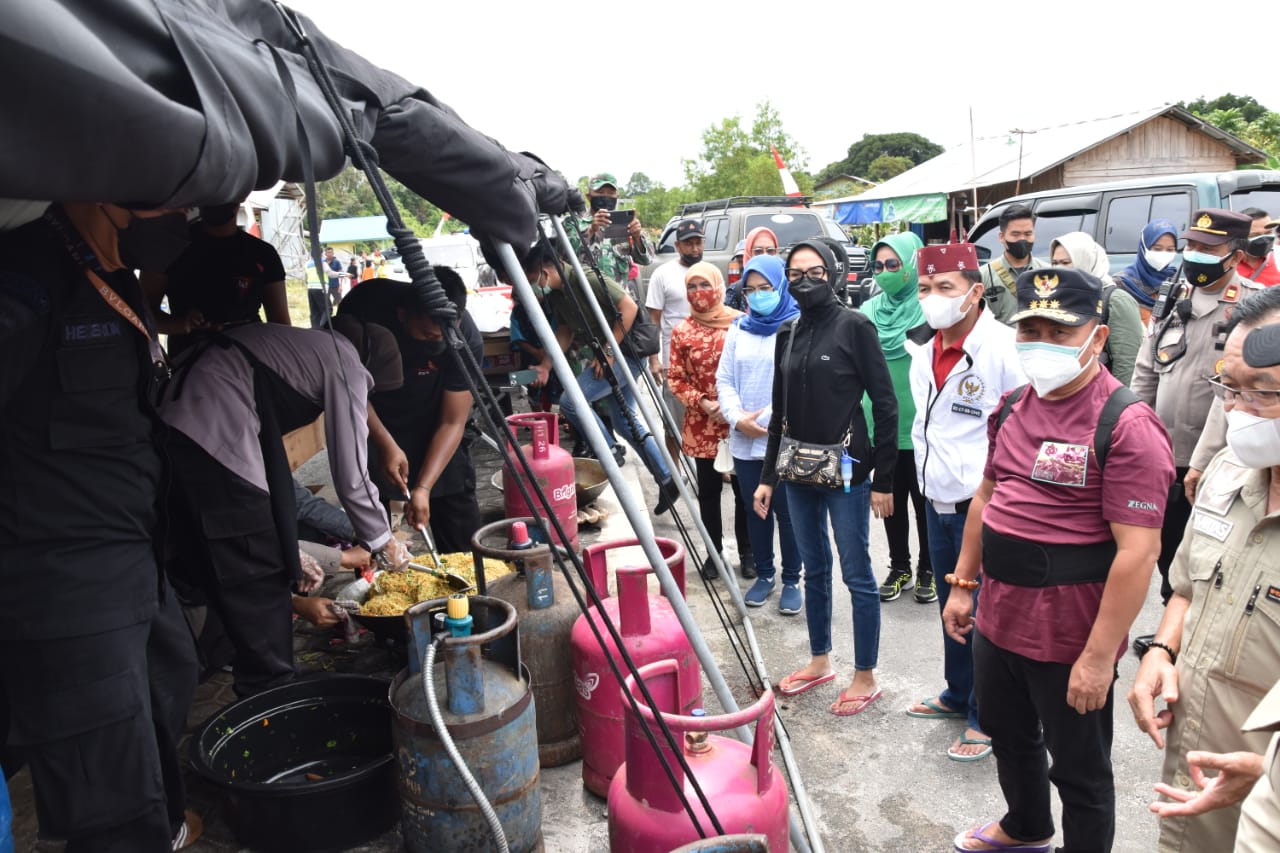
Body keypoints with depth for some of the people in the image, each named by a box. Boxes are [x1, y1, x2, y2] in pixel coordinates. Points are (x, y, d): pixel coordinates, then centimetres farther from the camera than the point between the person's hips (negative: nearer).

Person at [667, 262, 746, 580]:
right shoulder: (682, 331, 0)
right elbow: (676, 379, 3)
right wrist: (703, 403, -11)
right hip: (701, 425, 1)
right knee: (708, 490, 10)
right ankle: (714, 551, 24)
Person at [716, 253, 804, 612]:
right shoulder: (738, 330, 12)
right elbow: (724, 380, 9)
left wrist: (768, 418, -15)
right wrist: (738, 418, -7)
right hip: (744, 442, 5)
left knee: (787, 513, 4)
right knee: (755, 511, 14)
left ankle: (792, 580, 21)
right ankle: (764, 575, 30)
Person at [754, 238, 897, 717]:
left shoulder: (854, 327, -8)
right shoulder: (788, 334, 9)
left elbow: (885, 404, -9)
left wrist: (883, 479, -10)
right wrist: (768, 476, 13)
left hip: (846, 468, -6)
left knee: (856, 573, 3)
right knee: (813, 569, 16)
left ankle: (865, 677, 17)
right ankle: (820, 661, 32)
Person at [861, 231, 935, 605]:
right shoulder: (868, 311, 7)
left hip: (919, 426, -5)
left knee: (924, 500, 9)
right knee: (892, 500, 15)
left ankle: (928, 570, 26)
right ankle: (899, 568, 30)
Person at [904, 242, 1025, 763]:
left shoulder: (1002, 349, -17)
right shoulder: (924, 355, 8)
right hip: (938, 502, 8)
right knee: (951, 605, 21)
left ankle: (985, 717, 19)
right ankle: (958, 694, 39)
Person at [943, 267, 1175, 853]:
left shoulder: (1126, 425, -20)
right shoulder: (1012, 407, 4)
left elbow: (1138, 551, -22)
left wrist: (1099, 657, -22)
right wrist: (962, 585, 15)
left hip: (1069, 640, -8)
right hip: (996, 621, 8)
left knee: (1080, 772, 13)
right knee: (1007, 737, 28)